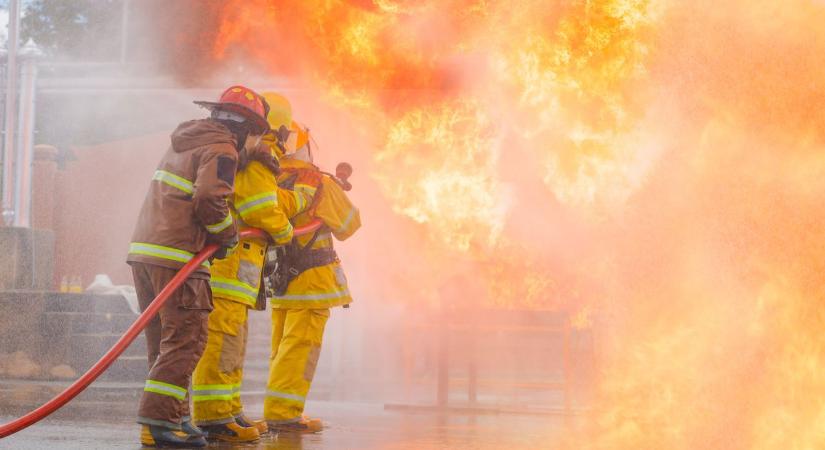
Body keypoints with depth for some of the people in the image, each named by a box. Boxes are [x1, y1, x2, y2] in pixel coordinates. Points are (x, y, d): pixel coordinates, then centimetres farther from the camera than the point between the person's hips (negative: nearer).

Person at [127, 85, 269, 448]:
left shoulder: (185, 142, 23)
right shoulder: (222, 150, -6)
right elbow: (210, 200, -19)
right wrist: (229, 237, -4)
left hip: (144, 248, 9)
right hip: (176, 256, -9)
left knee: (164, 342, 12)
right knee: (185, 339, -9)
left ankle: (175, 418, 15)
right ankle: (158, 419, -16)